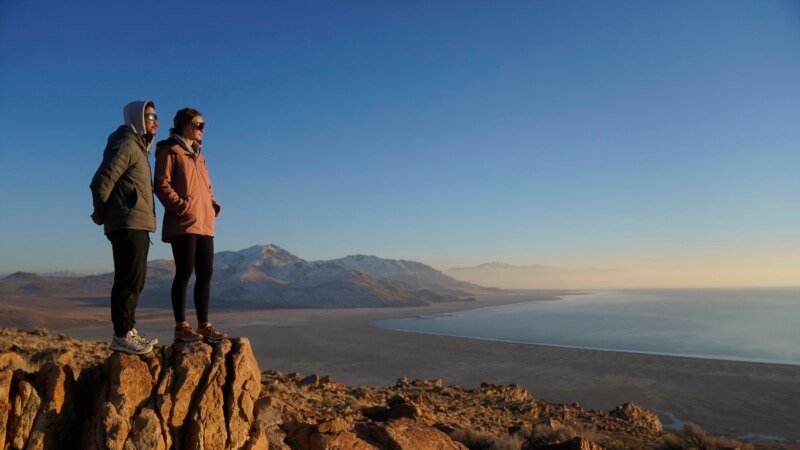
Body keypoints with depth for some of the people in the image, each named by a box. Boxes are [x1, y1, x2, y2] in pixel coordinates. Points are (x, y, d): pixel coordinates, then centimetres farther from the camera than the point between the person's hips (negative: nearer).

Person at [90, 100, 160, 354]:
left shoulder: (139, 147, 22)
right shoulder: (126, 144, -8)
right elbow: (102, 182, -16)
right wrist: (102, 215, -4)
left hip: (138, 225, 9)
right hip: (128, 224, -9)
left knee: (134, 280, 11)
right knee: (129, 279, -9)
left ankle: (128, 332, 17)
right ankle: (122, 335, -5)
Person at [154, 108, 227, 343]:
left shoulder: (198, 154, 24)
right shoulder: (170, 151, 2)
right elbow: (162, 185, -7)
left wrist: (214, 206, 9)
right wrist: (180, 205, -17)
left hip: (205, 224, 7)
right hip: (183, 223, -7)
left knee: (205, 274, 4)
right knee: (184, 273, -7)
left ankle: (203, 325, 9)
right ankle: (181, 327, 0)